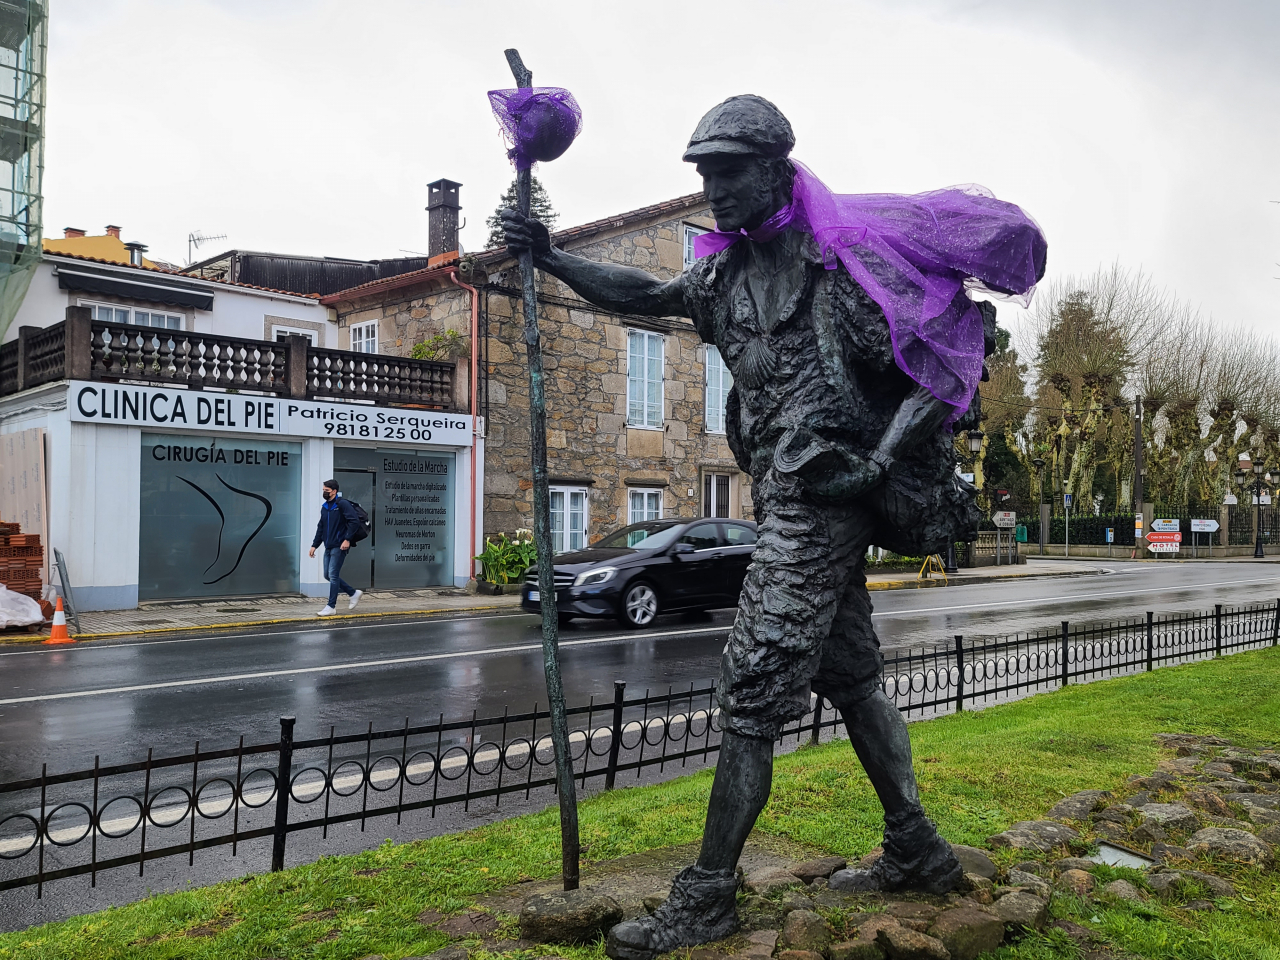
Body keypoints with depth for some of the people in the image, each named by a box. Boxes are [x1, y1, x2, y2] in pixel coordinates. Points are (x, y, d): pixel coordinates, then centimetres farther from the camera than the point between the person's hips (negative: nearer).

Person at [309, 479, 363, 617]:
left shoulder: (342, 503, -10)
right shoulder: (324, 507, 15)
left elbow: (354, 521, -17)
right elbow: (320, 528, 21)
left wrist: (347, 539, -21)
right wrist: (314, 545, 17)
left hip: (339, 546, -9)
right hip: (328, 547, 9)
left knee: (333, 575, -8)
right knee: (328, 575, 9)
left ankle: (331, 607, 0)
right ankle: (354, 593, 22)